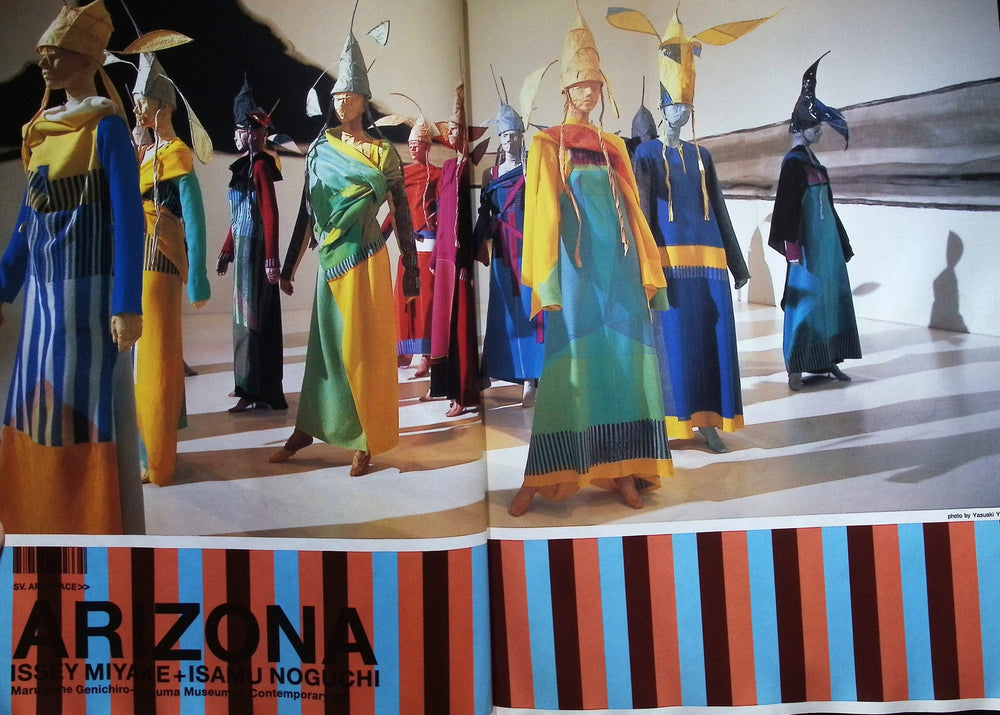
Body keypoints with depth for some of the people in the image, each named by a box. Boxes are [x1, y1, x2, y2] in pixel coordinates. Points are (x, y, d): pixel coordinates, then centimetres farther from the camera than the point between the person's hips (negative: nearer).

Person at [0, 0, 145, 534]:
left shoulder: (106, 126, -7)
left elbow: (128, 219, -13)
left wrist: (127, 306, -19)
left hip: (90, 290, -7)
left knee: (91, 406, -3)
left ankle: (107, 530, 9)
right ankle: (50, 519, 23)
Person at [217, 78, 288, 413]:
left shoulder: (260, 165, -12)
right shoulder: (243, 165, 15)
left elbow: (270, 214, -18)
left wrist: (272, 259, -23)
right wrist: (227, 250, 22)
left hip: (255, 249, -9)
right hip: (242, 247, 9)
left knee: (253, 317, -6)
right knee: (245, 315, 13)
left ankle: (256, 391, -1)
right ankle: (250, 384, 23)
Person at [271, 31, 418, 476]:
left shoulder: (382, 152, 0)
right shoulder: (319, 150, 8)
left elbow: (401, 212, 1)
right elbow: (307, 212, 10)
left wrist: (411, 269, -2)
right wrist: (289, 266, 10)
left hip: (365, 259, -3)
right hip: (330, 259, 3)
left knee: (365, 346, 0)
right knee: (326, 343, 10)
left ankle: (366, 441, 9)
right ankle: (307, 428, 20)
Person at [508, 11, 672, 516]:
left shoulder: (613, 147, 20)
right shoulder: (546, 144, 7)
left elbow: (632, 210, 18)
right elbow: (543, 211, -2)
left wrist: (651, 274, 13)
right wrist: (546, 278, -13)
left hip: (618, 264, 5)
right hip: (575, 266, -5)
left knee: (622, 357, -1)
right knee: (570, 358, -10)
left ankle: (621, 469, 4)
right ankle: (539, 479, -6)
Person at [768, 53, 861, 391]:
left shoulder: (812, 161, 16)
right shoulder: (792, 162, -10)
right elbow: (788, 207, -16)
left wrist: (838, 240, 19)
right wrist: (793, 250, -21)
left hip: (827, 238, 9)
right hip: (807, 241, -9)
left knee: (831, 297, 9)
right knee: (804, 299, -7)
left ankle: (829, 360, 16)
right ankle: (795, 369, -2)